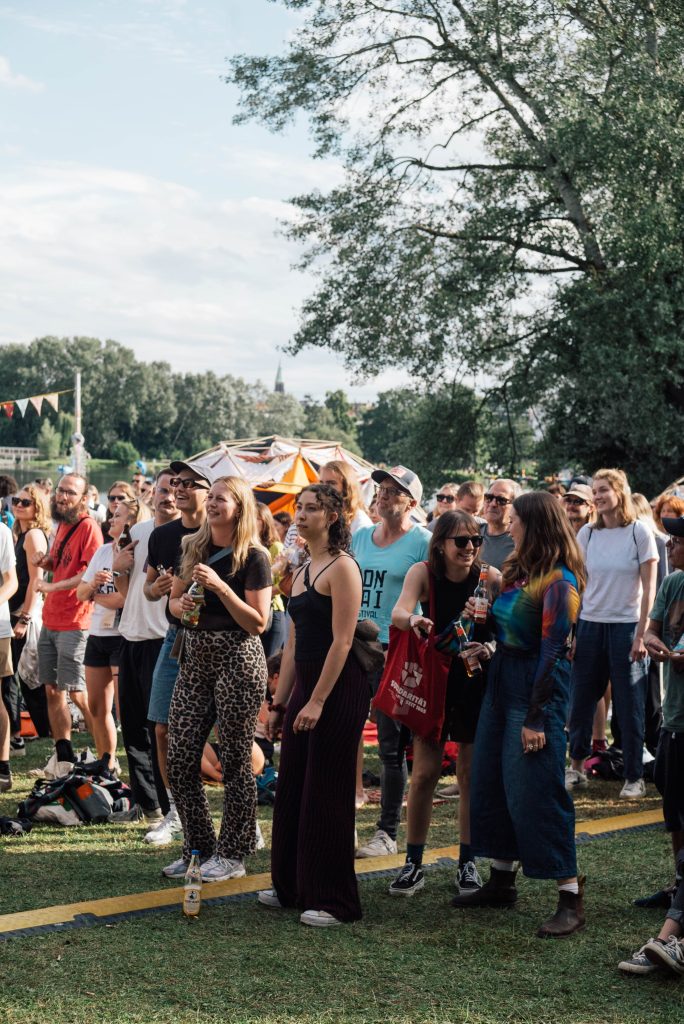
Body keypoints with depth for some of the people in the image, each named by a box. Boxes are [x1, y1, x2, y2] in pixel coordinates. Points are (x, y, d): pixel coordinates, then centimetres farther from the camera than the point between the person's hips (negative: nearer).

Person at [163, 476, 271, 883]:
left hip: (237, 660, -6)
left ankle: (233, 855, 12)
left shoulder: (254, 557, -7)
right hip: (196, 659, 6)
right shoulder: (194, 547, 10)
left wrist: (219, 586, -20)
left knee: (235, 759, 1)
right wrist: (180, 605, -3)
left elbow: (258, 623, -12)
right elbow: (174, 598, 20)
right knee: (181, 759, 5)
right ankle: (199, 849, 19)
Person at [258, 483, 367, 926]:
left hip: (340, 688, -9)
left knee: (327, 794, -4)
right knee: (293, 787, 13)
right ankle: (293, 887, 25)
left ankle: (334, 901, 5)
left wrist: (317, 701, -20)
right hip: (305, 684, 9)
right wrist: (279, 702, 16)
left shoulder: (342, 567, -11)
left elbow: (342, 640, -17)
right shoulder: (304, 570, 15)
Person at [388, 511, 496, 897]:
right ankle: (414, 863, 10)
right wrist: (412, 620, -52)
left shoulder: (488, 578, -12)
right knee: (424, 774, 0)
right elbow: (399, 611, -29)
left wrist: (491, 650, -39)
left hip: (476, 680, 0)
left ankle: (468, 861, 20)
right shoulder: (424, 572, -12)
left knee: (471, 774, 7)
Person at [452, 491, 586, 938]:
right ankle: (502, 881, 26)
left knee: (536, 791, -8)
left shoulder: (559, 581, -16)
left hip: (538, 685, -9)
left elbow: (550, 650, -19)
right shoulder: (518, 570, 11)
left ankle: (571, 897, -1)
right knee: (492, 783, 13)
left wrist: (536, 718, -20)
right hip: (502, 679, 9)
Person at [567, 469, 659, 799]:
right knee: (580, 700, 6)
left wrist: (641, 635, -10)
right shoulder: (586, 533, 5)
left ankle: (635, 777, 12)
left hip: (626, 626, -3)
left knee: (630, 705, 1)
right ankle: (576, 767, 22)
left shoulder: (639, 532, -5)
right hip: (590, 625, 3)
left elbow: (649, 588, -4)